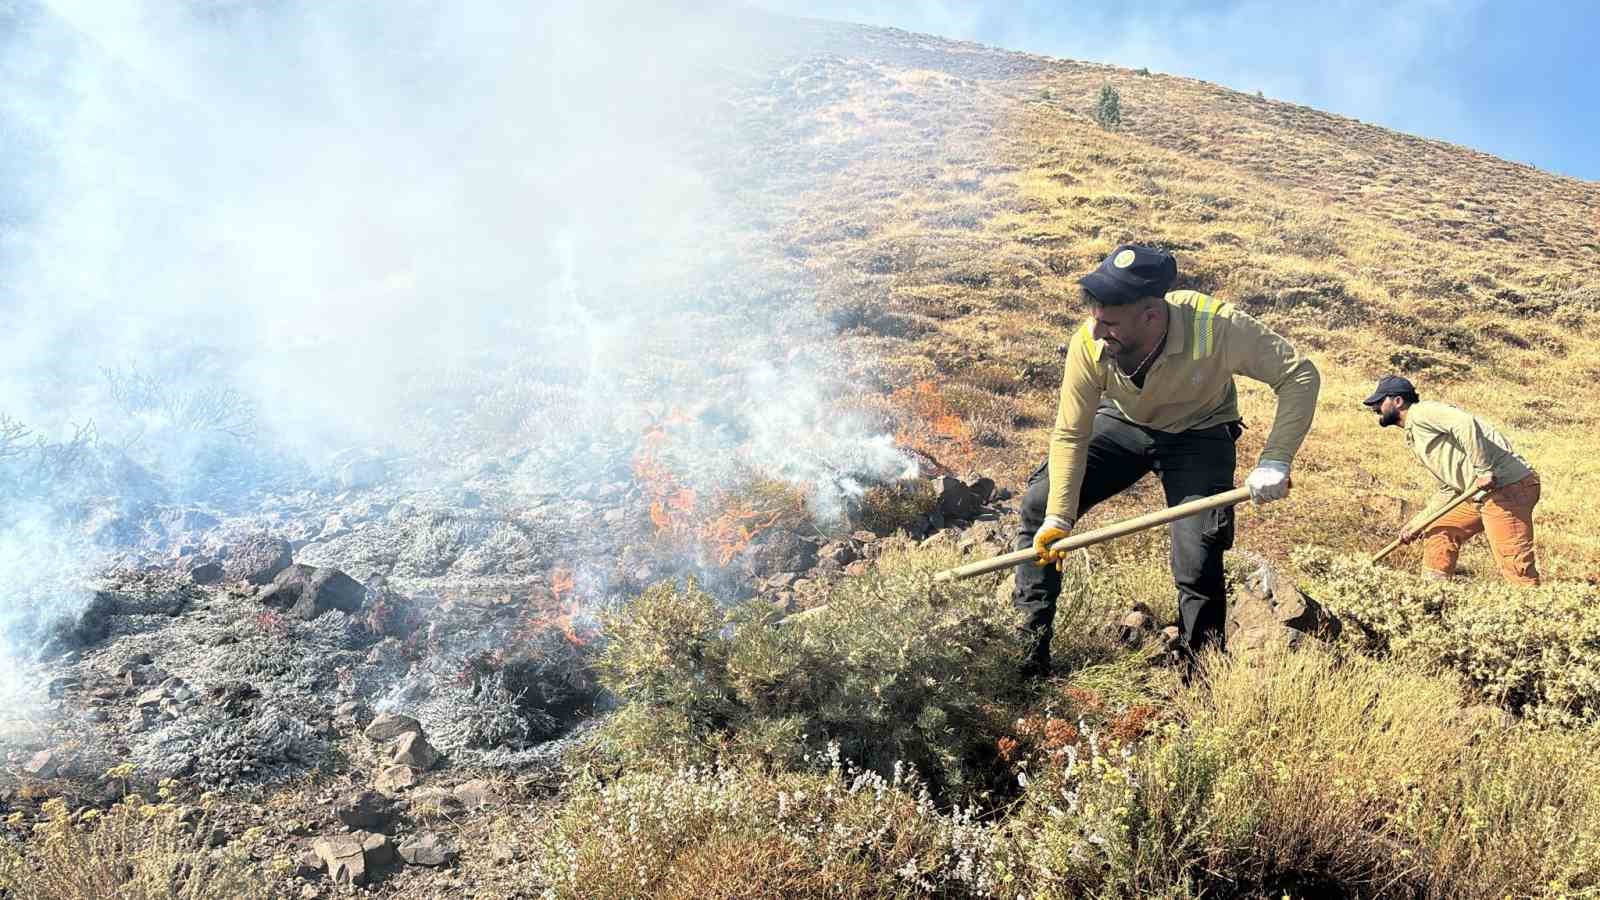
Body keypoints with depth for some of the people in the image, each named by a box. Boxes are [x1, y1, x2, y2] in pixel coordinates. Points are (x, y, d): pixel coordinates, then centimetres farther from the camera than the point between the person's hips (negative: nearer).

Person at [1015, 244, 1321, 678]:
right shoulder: (1088, 345, -30)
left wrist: (1275, 461, -37)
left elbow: (1300, 375, -27)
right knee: (1038, 506, -9)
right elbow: (1070, 435, -19)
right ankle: (1029, 644, 6)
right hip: (1122, 424, 2)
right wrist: (1058, 519, -22)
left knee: (1198, 563, -14)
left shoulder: (1217, 328, -38)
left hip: (1199, 435, -2)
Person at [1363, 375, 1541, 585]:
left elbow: (1465, 423, -26)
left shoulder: (1421, 412, -7)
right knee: (1438, 533, 19)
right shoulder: (1414, 438, 21)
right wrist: (1417, 523, 20)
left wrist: (1483, 470, -26)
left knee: (1515, 565, -12)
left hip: (1508, 486, -10)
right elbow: (1448, 491, 23)